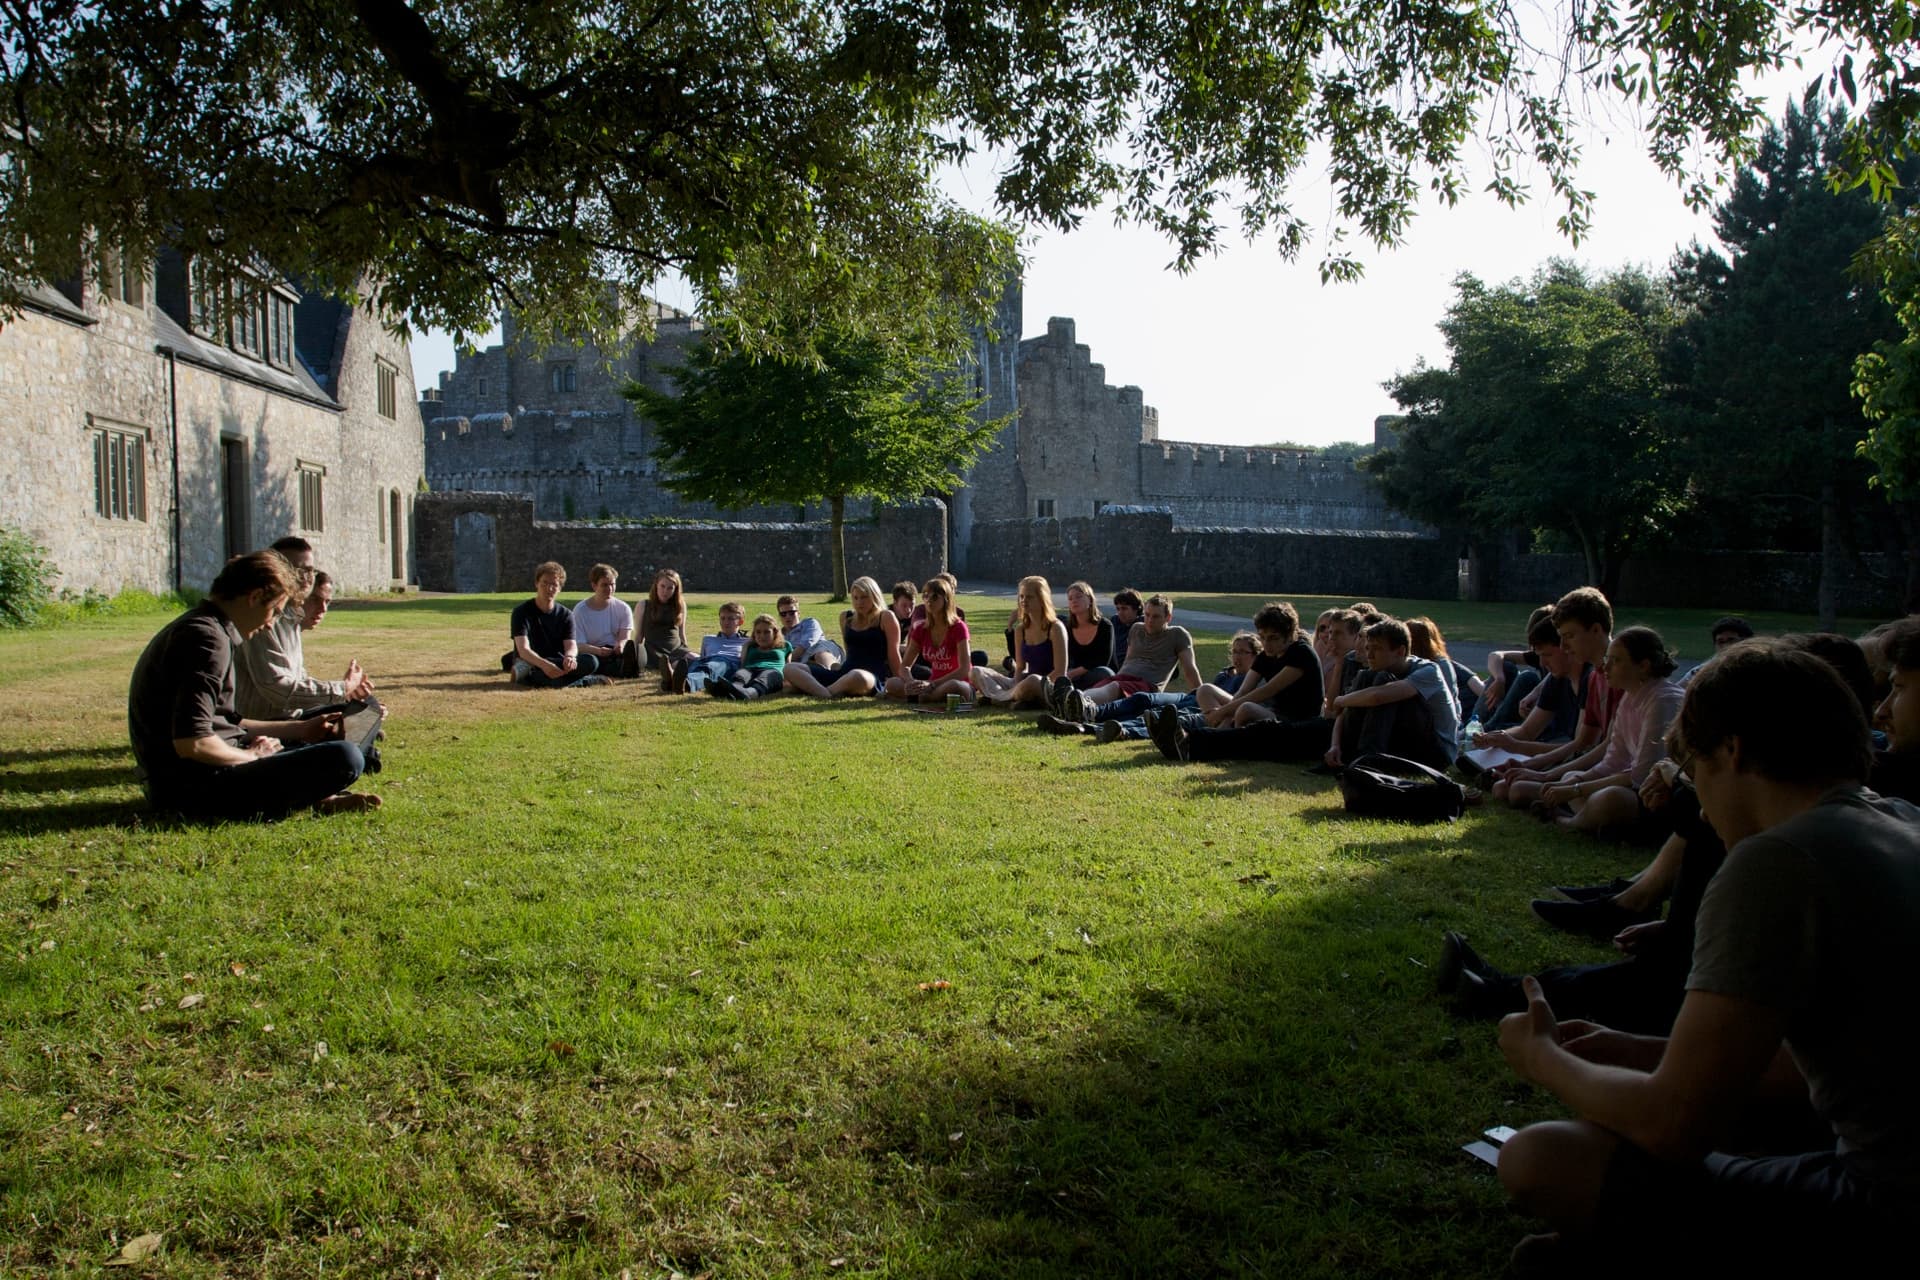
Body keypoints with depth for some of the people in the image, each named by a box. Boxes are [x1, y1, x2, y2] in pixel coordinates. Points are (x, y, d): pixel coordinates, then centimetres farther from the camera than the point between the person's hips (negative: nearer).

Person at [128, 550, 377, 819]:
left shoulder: (195, 628, 17)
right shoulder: (208, 639, -18)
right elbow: (191, 743, -28)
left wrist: (301, 729, 25)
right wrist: (250, 756, -10)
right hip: (194, 787, -12)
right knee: (345, 758, -23)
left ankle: (319, 799, 2)